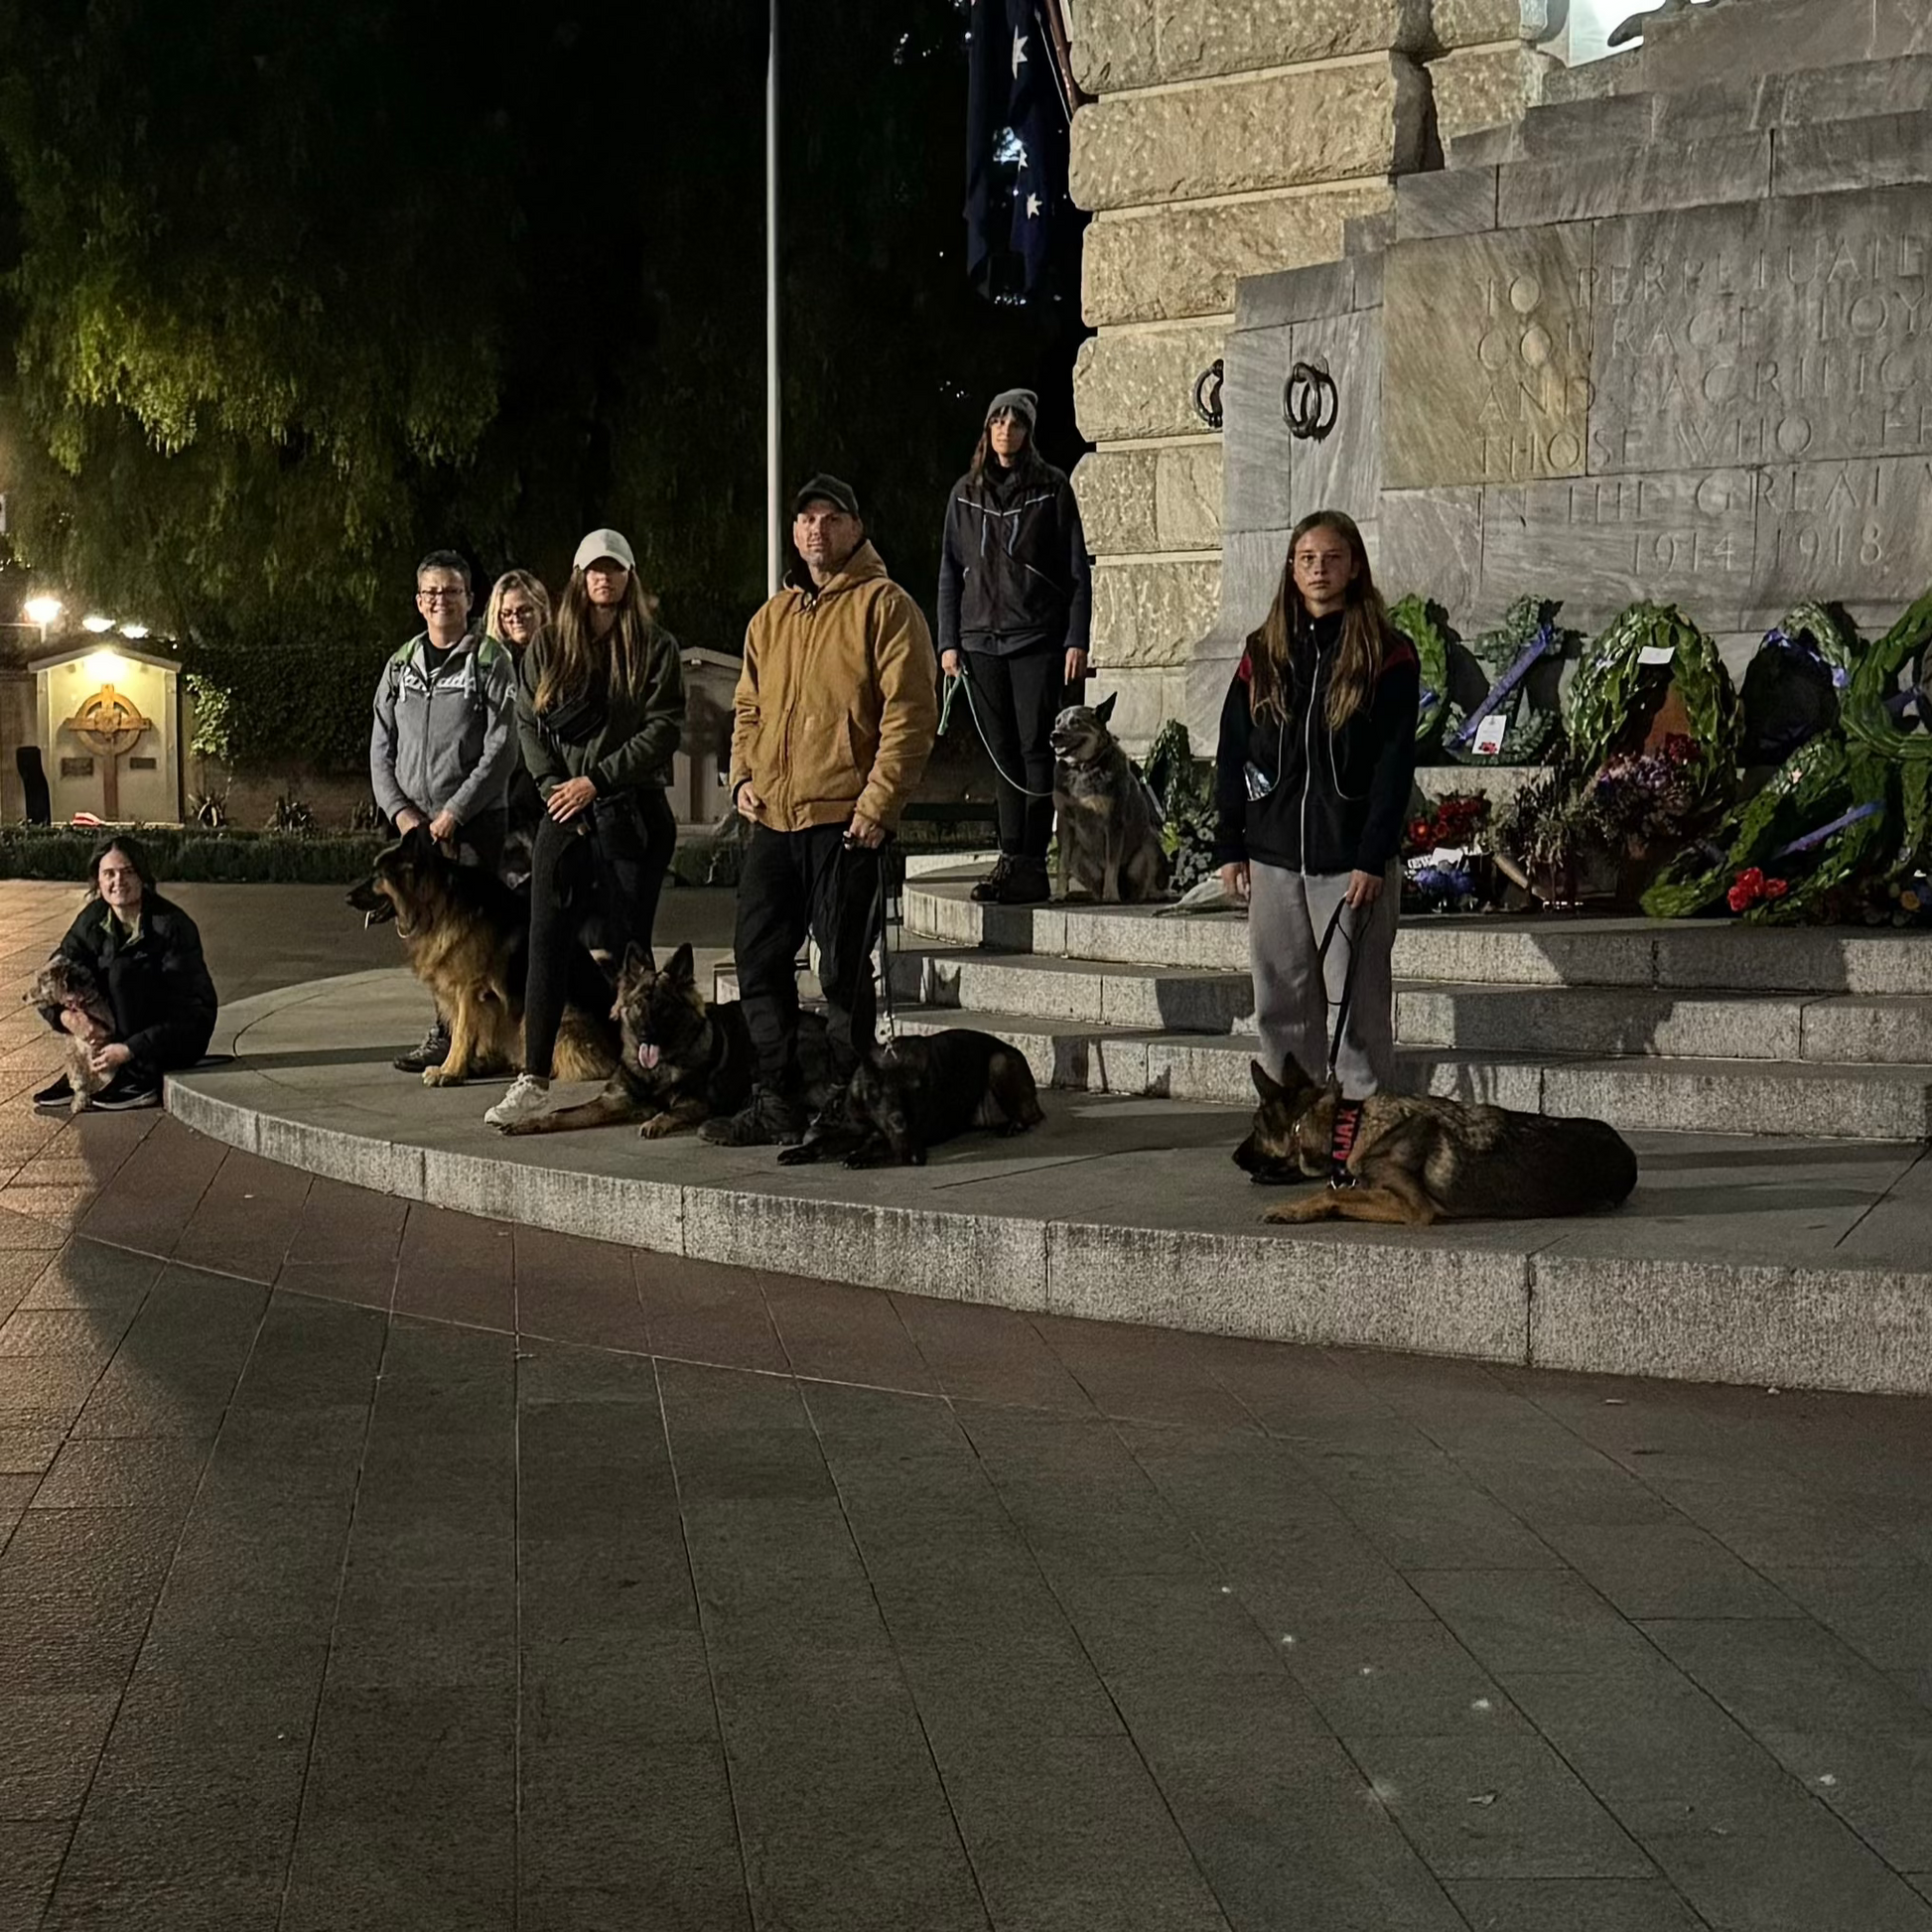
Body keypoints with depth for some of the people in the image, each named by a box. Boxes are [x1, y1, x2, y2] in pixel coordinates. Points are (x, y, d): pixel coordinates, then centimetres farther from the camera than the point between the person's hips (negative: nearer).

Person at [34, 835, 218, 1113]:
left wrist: (131, 1050, -31)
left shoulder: (171, 925, -19)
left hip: (182, 1038, -6)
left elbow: (193, 1008, -23)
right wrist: (65, 1015, -25)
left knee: (122, 969, -26)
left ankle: (140, 1079, -20)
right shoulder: (94, 920, -2)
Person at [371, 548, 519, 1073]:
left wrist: (454, 812, -13)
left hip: (476, 820, -5)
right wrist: (399, 810, -2)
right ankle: (455, 1027, 12)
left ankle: (448, 1032, -6)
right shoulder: (400, 665, 14)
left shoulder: (489, 660, 0)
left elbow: (502, 748, -8)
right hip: (415, 823, 5)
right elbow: (381, 748, 13)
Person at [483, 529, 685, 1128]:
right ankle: (533, 1079, -2)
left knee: (626, 944, 2)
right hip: (563, 813, 2)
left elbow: (664, 729, -5)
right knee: (548, 941, -3)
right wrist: (554, 784, -6)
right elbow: (527, 723, 9)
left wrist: (597, 780, -11)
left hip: (632, 813, -2)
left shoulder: (655, 647, 3)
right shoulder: (549, 645, 11)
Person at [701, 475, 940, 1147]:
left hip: (847, 820, -7)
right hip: (773, 818, 7)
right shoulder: (772, 617, 17)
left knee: (843, 969, -2)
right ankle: (778, 1101, 17)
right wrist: (743, 775, 8)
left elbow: (910, 714, -10)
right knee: (759, 958, 8)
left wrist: (878, 802, -16)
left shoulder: (885, 606, -4)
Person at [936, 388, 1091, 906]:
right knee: (1003, 752, 6)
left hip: (1037, 639, -4)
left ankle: (1032, 863, -6)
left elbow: (1077, 569, 0)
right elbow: (950, 571, 14)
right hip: (982, 641, 4)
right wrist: (948, 641, 6)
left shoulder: (1052, 488, 2)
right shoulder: (966, 493, 12)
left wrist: (1076, 640, -7)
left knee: (1036, 747, -7)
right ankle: (1010, 857, 10)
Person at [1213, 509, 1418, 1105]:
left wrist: (1373, 858, -13)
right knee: (1281, 1004, 8)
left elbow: (1394, 764, -6)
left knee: (1359, 1000, 0)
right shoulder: (1264, 653, 10)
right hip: (1272, 856, 4)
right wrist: (1229, 847, 4)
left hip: (1351, 859, -4)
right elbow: (1232, 755, 11)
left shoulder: (1386, 655, -1)